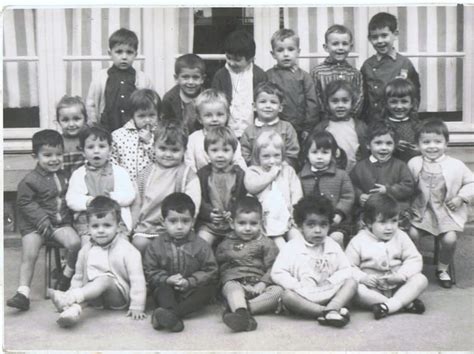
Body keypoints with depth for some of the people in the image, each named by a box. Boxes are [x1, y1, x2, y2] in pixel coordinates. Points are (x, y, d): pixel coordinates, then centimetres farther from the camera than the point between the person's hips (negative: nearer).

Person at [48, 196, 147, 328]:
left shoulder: (127, 250, -8)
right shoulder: (86, 250, 8)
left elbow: (137, 279, -12)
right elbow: (78, 277, 16)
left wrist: (137, 307, -18)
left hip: (119, 297, -6)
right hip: (95, 296, 6)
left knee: (105, 279, -34)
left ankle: (69, 297, -52)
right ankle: (74, 309, -52)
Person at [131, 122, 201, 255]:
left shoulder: (187, 175, 1)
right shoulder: (146, 174, 12)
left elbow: (192, 205, -7)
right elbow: (136, 203, 15)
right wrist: (129, 229, 10)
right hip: (146, 226, 3)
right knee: (138, 243, -21)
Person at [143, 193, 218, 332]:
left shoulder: (201, 245, -1)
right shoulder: (156, 245, 1)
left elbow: (210, 271, -2)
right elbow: (150, 271, 1)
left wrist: (189, 282, -16)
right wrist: (167, 279, -17)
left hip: (192, 289, 0)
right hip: (168, 289, 0)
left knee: (208, 289, -28)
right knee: (162, 289, -30)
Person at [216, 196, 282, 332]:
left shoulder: (265, 243, 12)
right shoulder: (225, 244, 17)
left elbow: (273, 267, 3)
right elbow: (218, 266, 14)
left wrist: (262, 284, -13)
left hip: (257, 286, 1)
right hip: (234, 282, 0)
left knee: (278, 291, -29)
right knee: (233, 288, -36)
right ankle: (242, 314, -65)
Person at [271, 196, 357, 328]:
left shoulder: (333, 247, 11)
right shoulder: (291, 248, 0)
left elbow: (346, 270, 6)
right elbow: (277, 273, -7)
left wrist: (330, 283, -12)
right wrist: (298, 287, -17)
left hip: (327, 295, 4)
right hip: (302, 296, -3)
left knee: (351, 283, -14)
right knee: (286, 296, -33)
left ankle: (332, 309, -38)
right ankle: (329, 311, -36)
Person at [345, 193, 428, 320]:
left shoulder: (401, 237, 3)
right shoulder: (359, 241, -5)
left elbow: (414, 260, -1)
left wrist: (401, 275, -18)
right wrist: (363, 277, -24)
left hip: (397, 286, 2)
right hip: (372, 289, -2)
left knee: (421, 280, -20)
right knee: (355, 288, -33)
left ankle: (390, 305, -35)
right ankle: (406, 303, -32)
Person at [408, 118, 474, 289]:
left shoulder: (456, 165, -4)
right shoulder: (414, 164, -2)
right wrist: (407, 206, -7)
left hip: (447, 213, -1)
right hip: (421, 211, 1)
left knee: (450, 239, -18)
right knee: (412, 234, -19)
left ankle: (442, 269, 11)